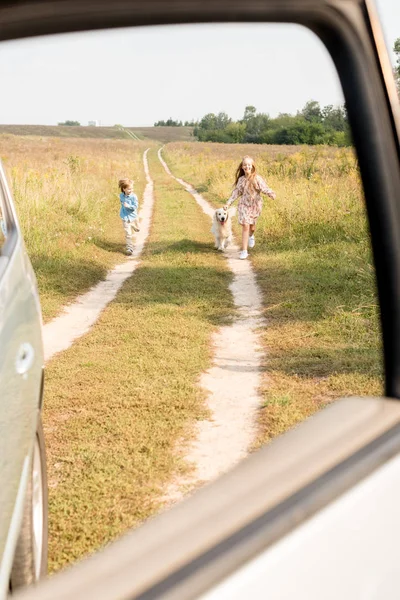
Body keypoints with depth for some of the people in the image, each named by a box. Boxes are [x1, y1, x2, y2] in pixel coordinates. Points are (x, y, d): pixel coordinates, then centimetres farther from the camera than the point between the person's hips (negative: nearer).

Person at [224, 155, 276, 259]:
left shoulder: (257, 178, -10)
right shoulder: (241, 179, 1)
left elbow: (264, 188, -17)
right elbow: (236, 192, 8)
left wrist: (271, 193, -38)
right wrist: (228, 203, 5)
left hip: (255, 205, -1)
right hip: (244, 204, 1)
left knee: (251, 225, 13)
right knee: (245, 226, -8)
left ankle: (251, 236, 52)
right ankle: (244, 251, -5)